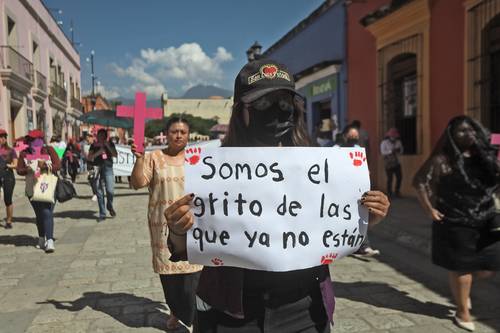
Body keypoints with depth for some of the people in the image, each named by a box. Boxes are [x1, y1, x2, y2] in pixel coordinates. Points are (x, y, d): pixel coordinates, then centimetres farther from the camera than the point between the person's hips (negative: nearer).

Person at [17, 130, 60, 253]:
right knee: (39, 215, 15)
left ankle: (49, 241, -15)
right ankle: (41, 239, 30)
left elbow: (58, 165, -7)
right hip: (32, 190, 3)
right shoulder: (24, 153, 4)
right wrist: (26, 170, -19)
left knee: (47, 213, -14)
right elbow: (19, 170, 2)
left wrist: (46, 166, -23)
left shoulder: (49, 150, -2)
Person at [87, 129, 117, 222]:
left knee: (110, 190, -13)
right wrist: (98, 152, -11)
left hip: (108, 168, -1)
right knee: (99, 193, 2)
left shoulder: (110, 143, 10)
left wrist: (108, 146, -8)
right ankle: (102, 214, 10)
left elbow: (115, 155, 1)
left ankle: (110, 206, 17)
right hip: (97, 169, 1)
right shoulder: (94, 145, 10)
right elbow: (89, 158, 3)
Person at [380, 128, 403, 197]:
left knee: (399, 177, 1)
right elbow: (383, 152, -17)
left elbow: (401, 151, 8)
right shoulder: (384, 142, -7)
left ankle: (397, 192, 20)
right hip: (388, 163, -4)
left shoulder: (398, 142, 5)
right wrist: (391, 151, -27)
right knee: (390, 178, -4)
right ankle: (389, 193, 10)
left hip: (396, 163, 5)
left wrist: (399, 150, -14)